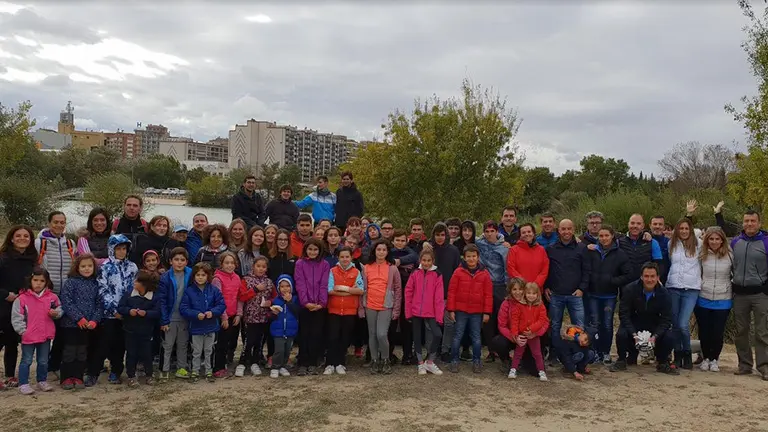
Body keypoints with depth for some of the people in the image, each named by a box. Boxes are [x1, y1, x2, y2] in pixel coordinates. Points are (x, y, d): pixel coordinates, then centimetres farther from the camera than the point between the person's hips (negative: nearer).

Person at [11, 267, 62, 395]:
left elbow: (59, 309, 12)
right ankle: (23, 384, 16)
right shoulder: (22, 298, -9)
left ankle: (42, 381, 30)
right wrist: (23, 331, -11)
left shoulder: (52, 297, 0)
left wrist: (56, 313, -11)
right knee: (26, 361, 7)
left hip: (46, 335, 3)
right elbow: (16, 317, -6)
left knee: (43, 361, 16)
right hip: (28, 336, -3)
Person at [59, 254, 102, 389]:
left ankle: (78, 378, 18)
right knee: (69, 351, 1)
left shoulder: (95, 284, 7)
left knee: (82, 351, 10)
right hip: (70, 323, -4)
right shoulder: (70, 282, -5)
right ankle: (67, 378, 11)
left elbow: (98, 304, 6)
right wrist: (79, 318, -17)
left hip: (88, 326, 4)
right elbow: (66, 302, -13)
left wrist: (94, 320, -8)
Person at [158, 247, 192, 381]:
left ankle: (182, 368, 28)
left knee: (183, 344, 16)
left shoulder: (190, 275, -5)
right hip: (170, 318, -3)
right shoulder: (165, 278, -12)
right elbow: (162, 301, -12)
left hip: (185, 317, 3)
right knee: (167, 345, 9)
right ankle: (164, 370, 18)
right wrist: (164, 320, -14)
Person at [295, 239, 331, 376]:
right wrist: (306, 302, -16)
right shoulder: (300, 264, 3)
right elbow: (300, 284, -5)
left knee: (316, 334, 3)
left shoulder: (325, 264, 6)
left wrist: (322, 302, -12)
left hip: (320, 305, 1)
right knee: (304, 334, 2)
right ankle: (303, 364, 7)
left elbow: (324, 285, 0)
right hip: (305, 305, -1)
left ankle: (313, 364, 10)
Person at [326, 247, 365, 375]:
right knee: (333, 337, -2)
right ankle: (331, 364, 6)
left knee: (345, 338, 7)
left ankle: (341, 364, 17)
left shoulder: (356, 272, 5)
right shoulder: (332, 271, 2)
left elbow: (361, 290, -7)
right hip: (334, 310, -1)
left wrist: (344, 288, -13)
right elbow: (330, 290, -10)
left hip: (350, 311, 1)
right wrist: (351, 290, -10)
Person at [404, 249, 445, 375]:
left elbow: (439, 297, -6)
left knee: (437, 335, -14)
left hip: (431, 313, -1)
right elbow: (408, 293, 2)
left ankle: (430, 362, 4)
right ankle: (421, 364, 23)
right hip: (416, 312, 2)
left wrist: (439, 316, -9)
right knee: (417, 337, 8)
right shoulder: (415, 274, 0)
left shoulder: (437, 275, -3)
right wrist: (408, 312, -1)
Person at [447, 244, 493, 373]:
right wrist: (451, 310, -5)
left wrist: (487, 312, -1)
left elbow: (488, 294, 2)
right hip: (460, 310, -1)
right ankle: (454, 361, 14)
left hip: (477, 312, 1)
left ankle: (476, 361, 20)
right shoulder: (458, 272, -3)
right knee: (457, 336, 4)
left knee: (476, 337, 9)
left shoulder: (484, 273, 1)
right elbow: (452, 291, -2)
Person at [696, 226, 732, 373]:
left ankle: (714, 360, 22)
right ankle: (705, 358, 25)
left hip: (723, 301, -1)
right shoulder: (702, 255, -2)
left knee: (718, 332, 3)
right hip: (703, 300, 1)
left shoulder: (730, 255, -4)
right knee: (704, 332, 7)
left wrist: (735, 291, 7)